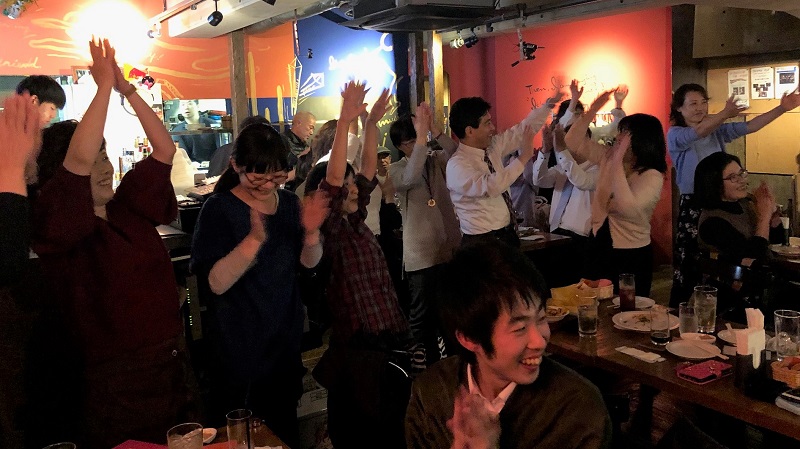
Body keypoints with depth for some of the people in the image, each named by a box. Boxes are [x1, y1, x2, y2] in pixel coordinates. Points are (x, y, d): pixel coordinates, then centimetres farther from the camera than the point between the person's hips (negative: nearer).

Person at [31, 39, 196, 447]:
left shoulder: (127, 209, 5)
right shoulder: (54, 225, -12)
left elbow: (164, 150, 5)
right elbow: (79, 158, -29)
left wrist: (127, 88, -2)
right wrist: (105, 83, -21)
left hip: (173, 365, 7)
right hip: (117, 386, -6)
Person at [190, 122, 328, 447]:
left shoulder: (288, 202, 1)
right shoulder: (220, 209, -16)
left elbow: (310, 262, 4)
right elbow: (216, 283, -25)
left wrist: (311, 231, -17)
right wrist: (254, 239, -39)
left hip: (285, 341, 5)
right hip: (240, 348, -5)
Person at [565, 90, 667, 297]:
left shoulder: (652, 177, -18)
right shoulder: (608, 157, 1)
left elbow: (627, 208, -34)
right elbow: (574, 142, 3)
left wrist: (618, 162, -32)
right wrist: (593, 109, -8)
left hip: (632, 256, -6)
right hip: (599, 247, 6)